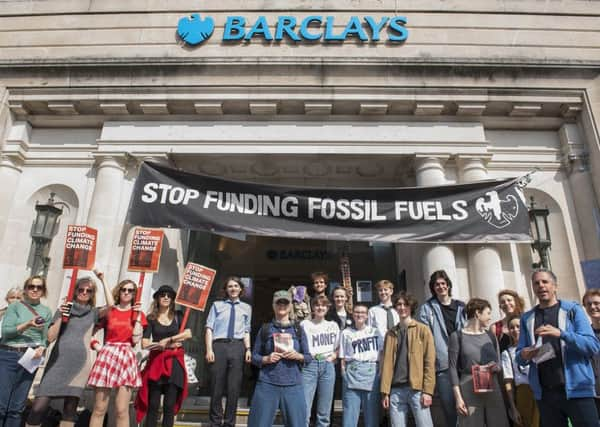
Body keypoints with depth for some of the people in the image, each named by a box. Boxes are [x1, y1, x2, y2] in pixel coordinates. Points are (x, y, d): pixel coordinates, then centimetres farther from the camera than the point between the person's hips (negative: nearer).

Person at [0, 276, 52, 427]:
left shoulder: (46, 311, 10)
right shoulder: (15, 306, 2)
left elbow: (46, 337, 9)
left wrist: (41, 348, -11)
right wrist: (27, 325, -22)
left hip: (30, 358, 2)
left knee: (17, 408, 5)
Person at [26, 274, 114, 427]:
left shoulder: (93, 313, 10)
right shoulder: (64, 309, 8)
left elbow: (110, 305, -10)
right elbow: (50, 337, 2)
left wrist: (102, 280, -7)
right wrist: (60, 316, -11)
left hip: (80, 363, 1)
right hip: (58, 361, 0)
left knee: (70, 409, 3)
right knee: (39, 407, -10)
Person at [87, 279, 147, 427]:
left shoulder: (138, 313, 9)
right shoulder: (108, 311, 9)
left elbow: (136, 339, -3)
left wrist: (138, 316, -5)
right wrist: (96, 345, 0)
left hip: (127, 358, 0)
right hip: (107, 356, 1)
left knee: (122, 410, -1)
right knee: (99, 409, 2)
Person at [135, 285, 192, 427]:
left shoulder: (178, 316, 8)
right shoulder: (151, 318, 5)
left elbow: (188, 334, -7)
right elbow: (144, 343, -4)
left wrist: (167, 340, -9)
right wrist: (167, 345, -10)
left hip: (174, 362, 1)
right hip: (156, 361, -1)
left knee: (170, 405, 2)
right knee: (153, 404, -1)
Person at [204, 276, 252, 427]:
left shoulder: (246, 307, 14)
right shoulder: (217, 305, 9)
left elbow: (246, 331, 11)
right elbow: (209, 328, 3)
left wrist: (248, 349, -2)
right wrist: (209, 349, -7)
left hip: (237, 346, 1)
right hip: (219, 345, -1)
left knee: (234, 388, 5)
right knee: (217, 386, 6)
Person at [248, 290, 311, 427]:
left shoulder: (298, 330, 9)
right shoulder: (265, 328, 7)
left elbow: (309, 357, 10)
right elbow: (254, 356, 8)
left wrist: (298, 356, -10)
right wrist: (266, 359, -11)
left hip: (293, 386, 1)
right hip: (267, 385, 0)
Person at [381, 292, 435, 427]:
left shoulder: (423, 330, 3)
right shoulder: (391, 333, 12)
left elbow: (429, 362, -2)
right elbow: (386, 363, 7)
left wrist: (428, 390, -9)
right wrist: (385, 391, 0)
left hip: (417, 389, -3)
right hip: (395, 390, 3)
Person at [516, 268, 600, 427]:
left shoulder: (572, 309, 1)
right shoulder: (527, 318, 9)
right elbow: (519, 356, 11)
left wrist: (561, 333, -23)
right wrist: (523, 355, -12)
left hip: (576, 390, -3)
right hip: (544, 394, 3)